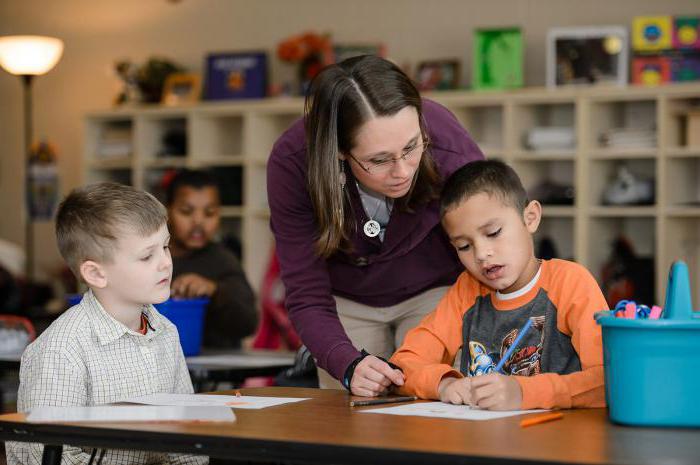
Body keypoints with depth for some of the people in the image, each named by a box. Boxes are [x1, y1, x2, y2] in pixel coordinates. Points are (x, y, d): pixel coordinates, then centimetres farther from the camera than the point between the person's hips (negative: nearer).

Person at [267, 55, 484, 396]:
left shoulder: (450, 150, -35)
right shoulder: (292, 163, -33)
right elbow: (307, 299, -27)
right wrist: (349, 365, -46)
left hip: (435, 290, -1)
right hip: (346, 300, 1)